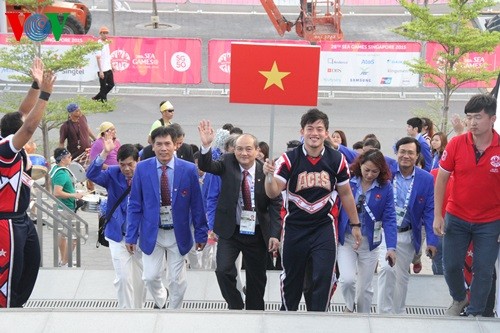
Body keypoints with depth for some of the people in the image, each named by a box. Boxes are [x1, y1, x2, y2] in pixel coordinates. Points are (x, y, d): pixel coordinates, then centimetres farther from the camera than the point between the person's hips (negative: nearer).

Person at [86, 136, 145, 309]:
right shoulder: (113, 174, -4)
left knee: (140, 280, 13)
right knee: (123, 278, -5)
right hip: (119, 236, -1)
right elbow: (92, 175, -20)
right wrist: (104, 153, -32)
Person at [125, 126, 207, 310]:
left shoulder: (189, 169, -9)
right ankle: (160, 301, 38)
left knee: (178, 281, 9)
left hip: (178, 234, 0)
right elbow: (134, 205, -2)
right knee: (150, 277, 4)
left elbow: (196, 205, -3)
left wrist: (201, 234, 0)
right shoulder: (142, 168, -7)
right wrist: (131, 235, -4)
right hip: (151, 233, 0)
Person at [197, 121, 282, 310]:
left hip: (257, 233, 1)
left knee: (257, 279, 12)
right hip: (230, 231, 0)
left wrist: (274, 234, -14)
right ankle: (235, 306, 8)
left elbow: (275, 204, -7)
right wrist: (206, 145, -41)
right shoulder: (228, 162, -5)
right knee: (223, 270, -16)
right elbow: (207, 166, -22)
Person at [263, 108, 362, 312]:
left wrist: (355, 225, 11)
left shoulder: (337, 160, -3)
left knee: (323, 278, -6)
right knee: (291, 278, 12)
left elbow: (345, 194, 8)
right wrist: (269, 176, -35)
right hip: (294, 228, 0)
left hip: (324, 228, 0)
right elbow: (273, 193, -14)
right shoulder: (289, 159, -9)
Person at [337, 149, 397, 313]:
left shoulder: (385, 187, -8)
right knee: (347, 279, -16)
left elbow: (389, 218, -8)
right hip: (346, 239, -1)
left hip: (369, 242, 1)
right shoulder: (347, 180, -8)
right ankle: (349, 306, 17)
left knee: (365, 287, 10)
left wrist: (391, 247, -16)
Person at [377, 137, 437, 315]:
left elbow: (429, 212, -2)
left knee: (402, 276, 13)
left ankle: (399, 313, 29)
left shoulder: (426, 179, -4)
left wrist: (432, 241, -7)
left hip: (407, 235, 2)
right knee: (387, 268, -18)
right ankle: (384, 312, -8)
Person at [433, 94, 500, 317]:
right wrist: (437, 215, -5)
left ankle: (475, 313, 24)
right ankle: (458, 299, 38)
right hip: (457, 217, 1)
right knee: (451, 265, 10)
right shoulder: (456, 144, -10)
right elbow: (441, 179, -2)